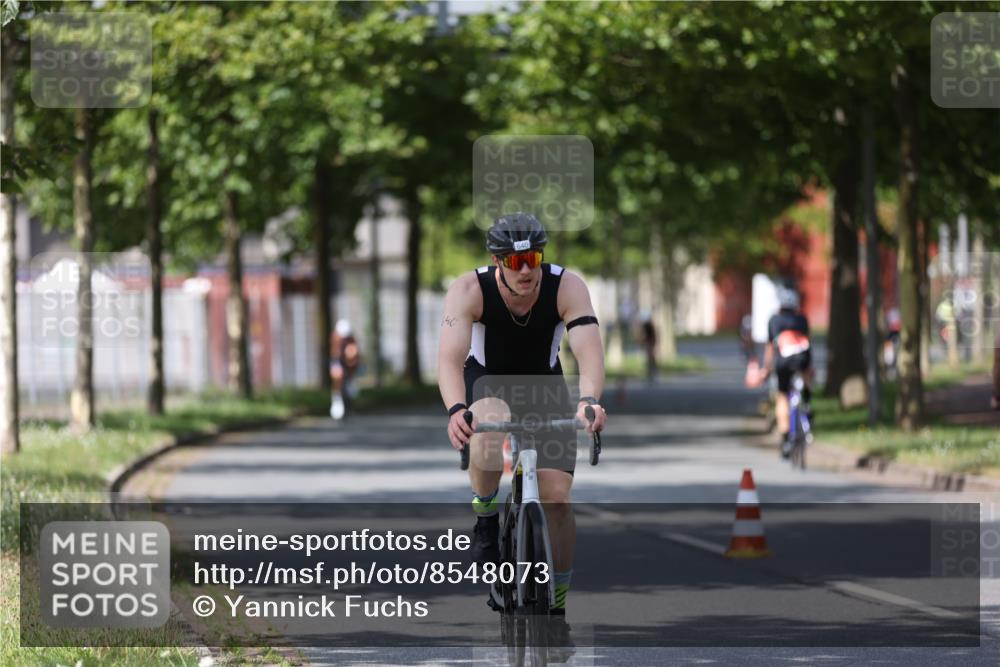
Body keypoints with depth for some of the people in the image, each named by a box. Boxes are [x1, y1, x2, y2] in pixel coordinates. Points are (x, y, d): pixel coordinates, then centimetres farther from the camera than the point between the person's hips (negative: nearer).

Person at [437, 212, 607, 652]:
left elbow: (589, 351, -36)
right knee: (491, 430, -38)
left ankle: (556, 610, 2)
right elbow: (450, 356, -37)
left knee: (556, 496, -13)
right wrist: (455, 409, -56)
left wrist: (588, 400, -56)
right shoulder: (470, 290, -26)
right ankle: (486, 517, -11)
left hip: (545, 386, 1)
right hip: (486, 384, -1)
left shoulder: (566, 288, -25)